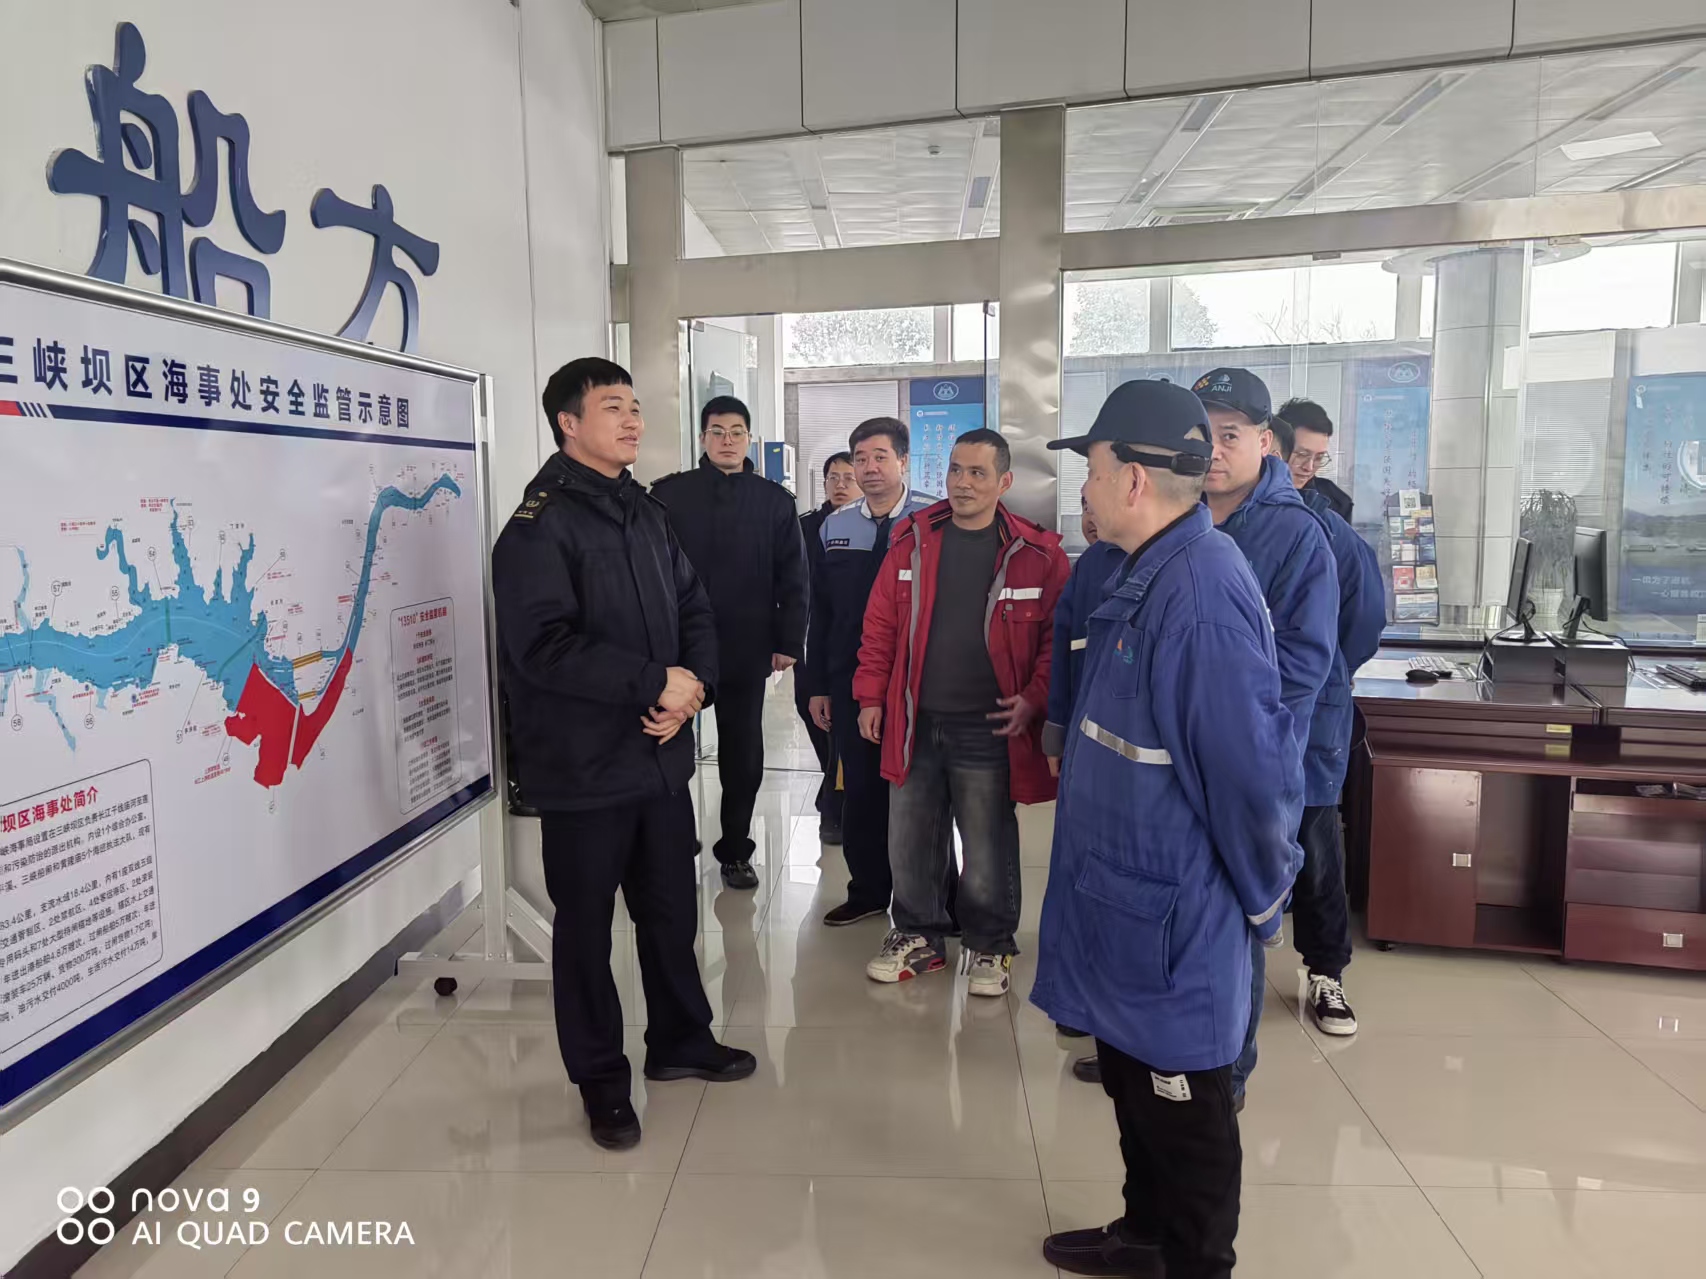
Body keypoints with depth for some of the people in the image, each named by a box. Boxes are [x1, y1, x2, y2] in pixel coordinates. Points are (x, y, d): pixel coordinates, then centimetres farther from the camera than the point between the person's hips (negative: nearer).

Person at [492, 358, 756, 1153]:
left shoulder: (647, 514, 11)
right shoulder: (539, 525, -13)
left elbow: (694, 611, 10)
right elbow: (544, 645, -23)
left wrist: (695, 687, -9)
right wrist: (656, 683, -20)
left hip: (660, 755, 7)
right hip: (583, 768, -7)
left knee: (671, 911, 19)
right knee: (586, 926, 9)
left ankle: (680, 1042, 39)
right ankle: (601, 1080, 28)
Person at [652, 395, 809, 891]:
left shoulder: (775, 500, 3)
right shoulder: (669, 493, 0)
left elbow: (792, 577, 2)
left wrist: (789, 641, -4)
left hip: (746, 649, 1)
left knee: (744, 754, 10)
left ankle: (735, 850, 25)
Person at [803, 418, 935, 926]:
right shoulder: (834, 527, 7)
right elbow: (821, 611, 9)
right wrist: (816, 686, 7)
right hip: (850, 680, 4)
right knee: (860, 788, 12)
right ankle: (869, 888, 28)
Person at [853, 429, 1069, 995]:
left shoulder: (1036, 554, -5)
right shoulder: (913, 540, 3)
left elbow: (1059, 635, -1)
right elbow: (881, 624, 6)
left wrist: (1035, 697, -10)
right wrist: (871, 696, 4)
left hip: (989, 730, -3)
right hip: (913, 723, 3)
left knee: (989, 851, 9)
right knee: (909, 844, 14)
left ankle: (990, 947, 31)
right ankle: (918, 936, 34)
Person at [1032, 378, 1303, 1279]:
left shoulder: (1200, 593, -27)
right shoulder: (1146, 571, 6)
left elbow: (1252, 768, -26)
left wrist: (1259, 897, -14)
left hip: (1171, 919, -10)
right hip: (1123, 899, 10)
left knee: (1182, 1110, 11)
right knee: (1133, 1083, 25)